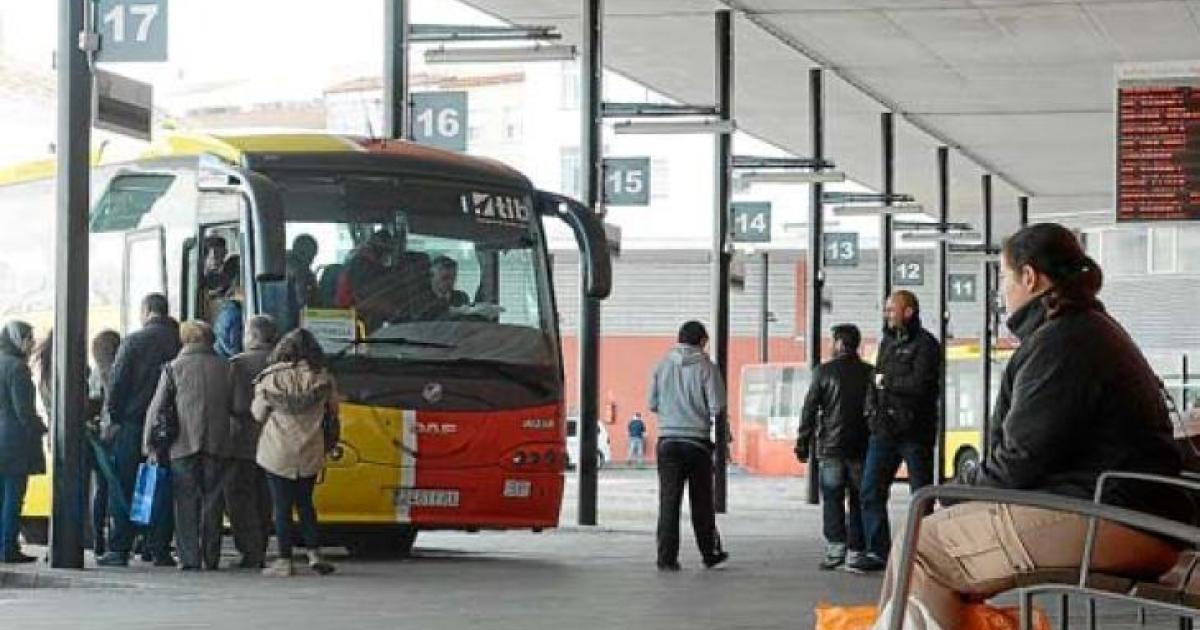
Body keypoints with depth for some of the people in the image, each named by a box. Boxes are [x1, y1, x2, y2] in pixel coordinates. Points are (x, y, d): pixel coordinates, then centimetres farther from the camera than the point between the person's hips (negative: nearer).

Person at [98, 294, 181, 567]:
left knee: (124, 489, 3)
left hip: (134, 423, -2)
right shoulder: (180, 342, 2)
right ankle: (161, 549, 6)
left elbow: (118, 383, -7)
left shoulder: (133, 342, -5)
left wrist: (112, 416, 1)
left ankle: (119, 548, 0)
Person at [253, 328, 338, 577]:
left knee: (282, 507, 4)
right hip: (310, 453, 3)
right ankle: (314, 554, 10)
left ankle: (284, 561, 4)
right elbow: (333, 412, 7)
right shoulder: (323, 378, -4)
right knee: (305, 503, 17)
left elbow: (258, 414, -1)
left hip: (277, 453, -2)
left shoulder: (270, 379, -9)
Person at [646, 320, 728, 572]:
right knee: (701, 501, 12)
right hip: (697, 440, -2)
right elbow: (717, 407, -10)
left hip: (668, 440, 2)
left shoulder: (662, 366, 2)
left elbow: (652, 404, 6)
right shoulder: (706, 367, -7)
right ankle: (710, 553, 22)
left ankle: (667, 558, -5)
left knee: (668, 501, 1)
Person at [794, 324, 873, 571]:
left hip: (830, 448, -2)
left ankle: (835, 547, -11)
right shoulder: (870, 373, 4)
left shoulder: (824, 371, -2)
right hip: (861, 448, 2)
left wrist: (802, 444, 3)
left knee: (832, 499, 2)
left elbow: (809, 409, -3)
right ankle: (856, 551, 5)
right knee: (858, 500, 7)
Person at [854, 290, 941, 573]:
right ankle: (877, 551, 5)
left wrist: (886, 381, -7)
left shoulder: (925, 345, -7)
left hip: (914, 432, -7)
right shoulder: (887, 343, 18)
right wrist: (872, 410, 4)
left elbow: (919, 385, -20)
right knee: (871, 492, 2)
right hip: (883, 430, 7)